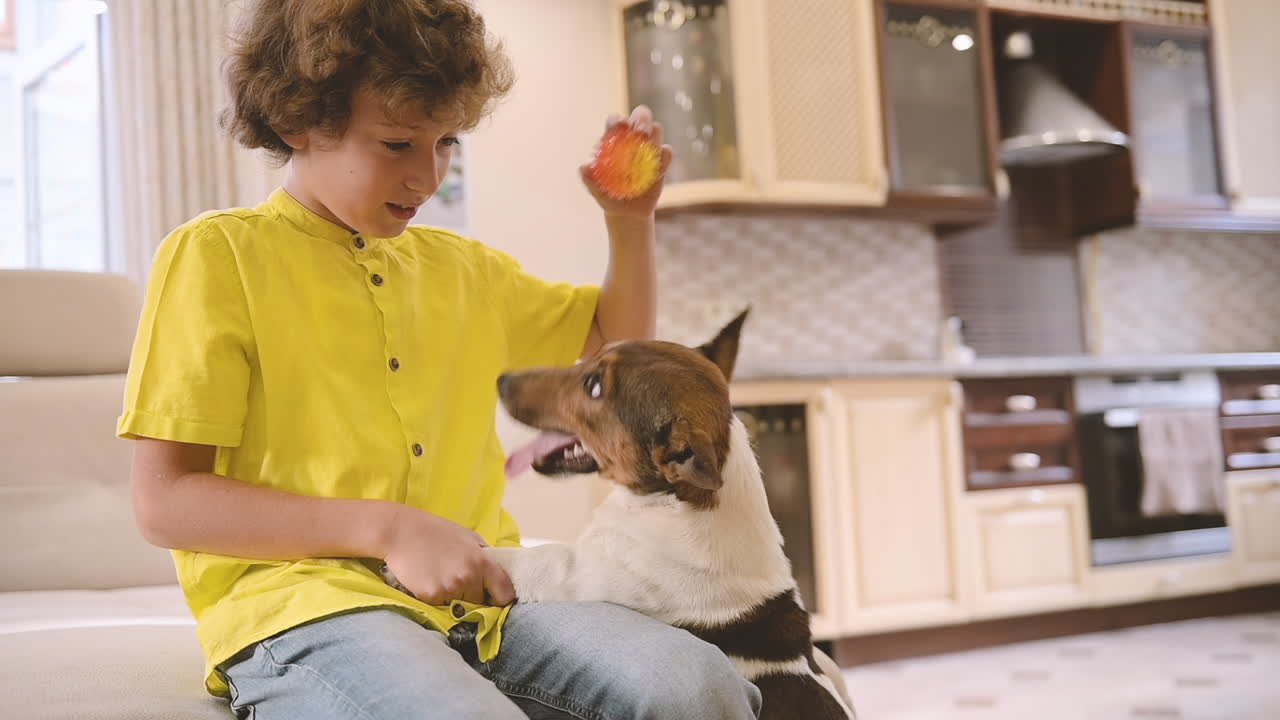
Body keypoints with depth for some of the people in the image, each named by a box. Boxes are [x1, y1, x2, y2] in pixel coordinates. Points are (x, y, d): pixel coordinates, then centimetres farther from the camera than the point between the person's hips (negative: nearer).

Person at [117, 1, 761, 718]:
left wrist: (631, 219, 19)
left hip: (481, 599, 5)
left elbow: (615, 342, 37)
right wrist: (387, 529, -13)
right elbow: (163, 501, -5)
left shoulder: (463, 268, 21)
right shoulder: (216, 255, 2)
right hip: (304, 602, -5)